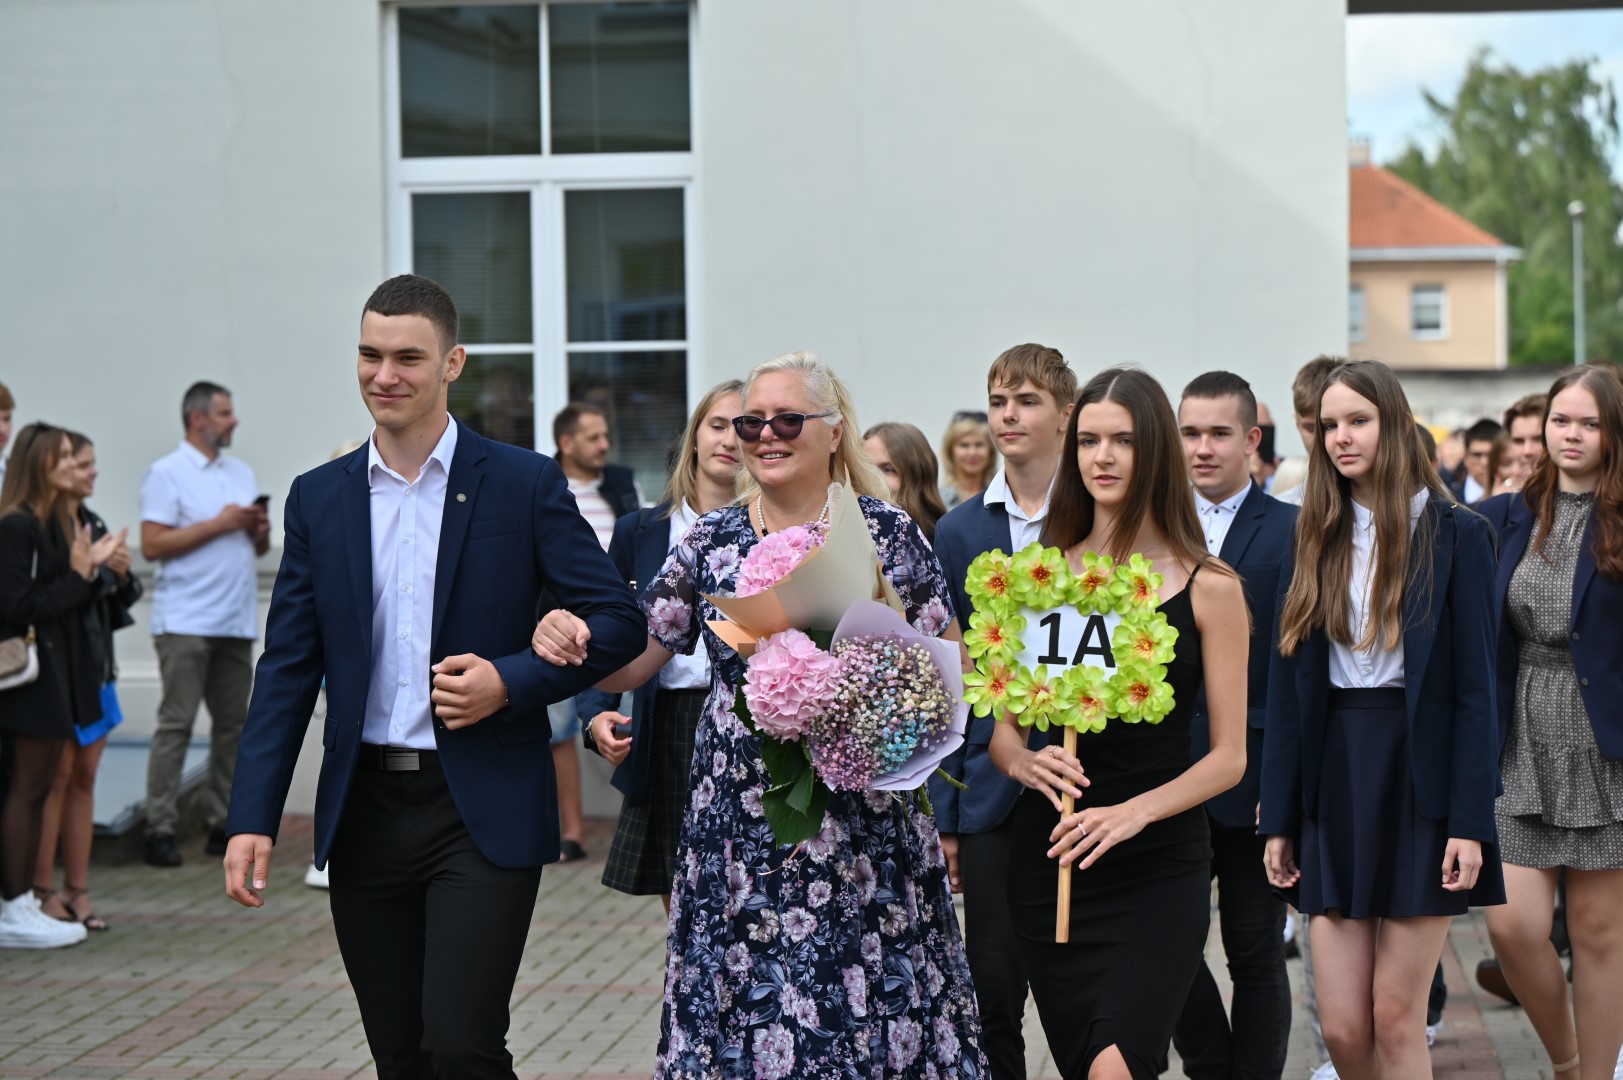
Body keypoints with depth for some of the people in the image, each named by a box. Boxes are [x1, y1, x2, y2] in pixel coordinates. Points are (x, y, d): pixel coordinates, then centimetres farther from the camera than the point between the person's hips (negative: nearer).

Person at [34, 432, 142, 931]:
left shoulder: (93, 524, 13)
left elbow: (124, 598, 18)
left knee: (84, 778, 9)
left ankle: (77, 891, 15)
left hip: (95, 666, 8)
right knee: (56, 777, -4)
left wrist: (121, 574, -2)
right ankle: (42, 890, 4)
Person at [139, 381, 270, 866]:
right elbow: (153, 545, -13)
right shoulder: (167, 473, -3)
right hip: (186, 621, -7)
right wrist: (219, 524, -12)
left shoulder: (242, 472, 19)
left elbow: (259, 547, 23)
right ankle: (160, 829, -7)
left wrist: (260, 530, 0)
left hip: (237, 621, 7)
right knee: (176, 724, -9)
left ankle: (221, 824, 13)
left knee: (232, 725, 6)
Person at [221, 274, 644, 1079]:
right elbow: (287, 668, 8)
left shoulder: (526, 484, -1)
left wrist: (512, 680, -16)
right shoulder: (319, 498, 8)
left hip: (483, 810, -4)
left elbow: (616, 620, -1)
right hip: (364, 814, 4)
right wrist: (252, 818, 0)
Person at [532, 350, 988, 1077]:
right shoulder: (712, 541, 6)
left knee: (865, 1014, 0)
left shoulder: (886, 532, 0)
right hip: (740, 821, 2)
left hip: (863, 818, -2)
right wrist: (570, 643, -13)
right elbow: (632, 660, 6)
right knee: (750, 1008, 1)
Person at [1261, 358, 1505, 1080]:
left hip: (1421, 780, -4)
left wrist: (1470, 822, -12)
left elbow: (1475, 687, -6)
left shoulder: (1455, 535, -2)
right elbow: (1286, 688, 9)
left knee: (1396, 1019, -2)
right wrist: (1279, 819, 5)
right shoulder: (1314, 540, 9)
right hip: (1333, 782, 4)